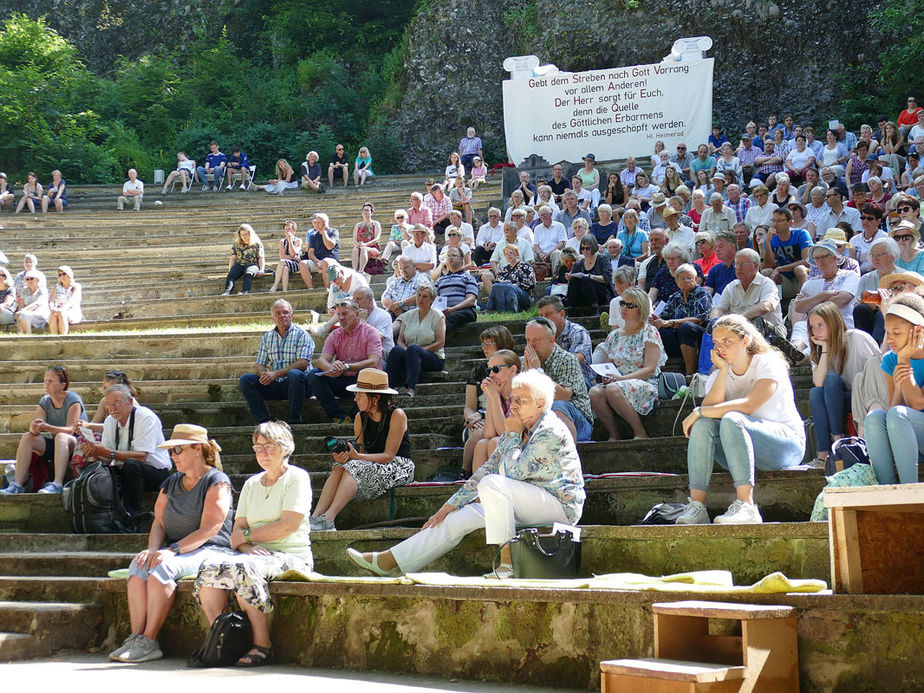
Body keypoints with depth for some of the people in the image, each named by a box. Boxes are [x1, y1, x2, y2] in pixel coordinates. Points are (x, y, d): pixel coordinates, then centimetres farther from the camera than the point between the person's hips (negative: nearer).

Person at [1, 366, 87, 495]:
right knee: (27, 437, -17)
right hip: (53, 446, 6)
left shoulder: (73, 400, -11)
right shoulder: (44, 402, 6)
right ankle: (17, 485, -27)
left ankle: (57, 484, -52)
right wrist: (34, 428, -32)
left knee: (61, 436, -37)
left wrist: (46, 427, -39)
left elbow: (70, 430, -24)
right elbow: (34, 431, -5)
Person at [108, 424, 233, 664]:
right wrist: (153, 550, -11)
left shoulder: (217, 482, -4)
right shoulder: (170, 483, 19)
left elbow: (208, 529, -14)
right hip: (174, 551, 7)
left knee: (162, 567, -33)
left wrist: (173, 550, -23)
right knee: (138, 565, -25)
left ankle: (149, 642, -32)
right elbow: (159, 523, 11)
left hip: (210, 551, -6)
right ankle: (136, 637, -31)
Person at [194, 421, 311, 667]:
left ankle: (262, 644, -28)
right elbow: (237, 531, 12)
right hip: (257, 553, 6)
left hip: (290, 557, -6)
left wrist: (247, 535, -4)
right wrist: (247, 546, -11)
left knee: (242, 567, -35)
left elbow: (288, 526, -11)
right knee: (209, 569, -23)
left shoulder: (297, 477, 1)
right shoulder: (251, 484, 21)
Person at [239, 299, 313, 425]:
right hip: (274, 385, 5)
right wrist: (264, 374, -14)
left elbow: (302, 364, -14)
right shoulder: (267, 337, 15)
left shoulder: (301, 335, -2)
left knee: (294, 374, -38)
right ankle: (263, 421, -21)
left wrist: (276, 374, -22)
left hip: (294, 383, -5)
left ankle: (294, 421, -29)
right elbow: (259, 365, 12)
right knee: (245, 380, -13)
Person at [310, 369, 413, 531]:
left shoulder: (397, 415, -13)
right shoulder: (361, 417, 6)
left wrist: (357, 456, -31)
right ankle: (315, 517, -38)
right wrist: (343, 456, -21)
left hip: (399, 468, -6)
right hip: (372, 465, 6)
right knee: (339, 468, -24)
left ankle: (328, 519, -44)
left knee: (354, 467, -31)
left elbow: (388, 455, -18)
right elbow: (359, 451, 3)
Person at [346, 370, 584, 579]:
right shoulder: (518, 429, 12)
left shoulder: (551, 432, -16)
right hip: (527, 505, 9)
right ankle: (388, 561, 0)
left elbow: (514, 471, -23)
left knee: (493, 484, -29)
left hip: (560, 506, -9)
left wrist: (512, 436, -9)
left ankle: (508, 559, -24)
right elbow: (488, 468, 14)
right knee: (458, 518, -1)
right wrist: (448, 507, 11)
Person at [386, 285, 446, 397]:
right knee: (396, 350, -30)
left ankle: (411, 388, -51)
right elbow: (400, 341, 10)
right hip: (411, 356, 3)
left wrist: (420, 349, -15)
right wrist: (407, 350, -13)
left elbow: (440, 342, -5)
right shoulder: (409, 315, 16)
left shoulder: (437, 316, 4)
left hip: (435, 359, -3)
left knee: (413, 349, -36)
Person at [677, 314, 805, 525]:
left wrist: (699, 412, -20)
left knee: (731, 420, -32)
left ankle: (746, 506, -43)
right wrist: (724, 370, -12)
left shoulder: (768, 363, -6)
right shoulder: (717, 376, 10)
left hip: (788, 441, -5)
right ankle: (696, 506, -31)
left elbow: (748, 405, -22)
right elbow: (711, 407, -11)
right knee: (703, 424, -21)